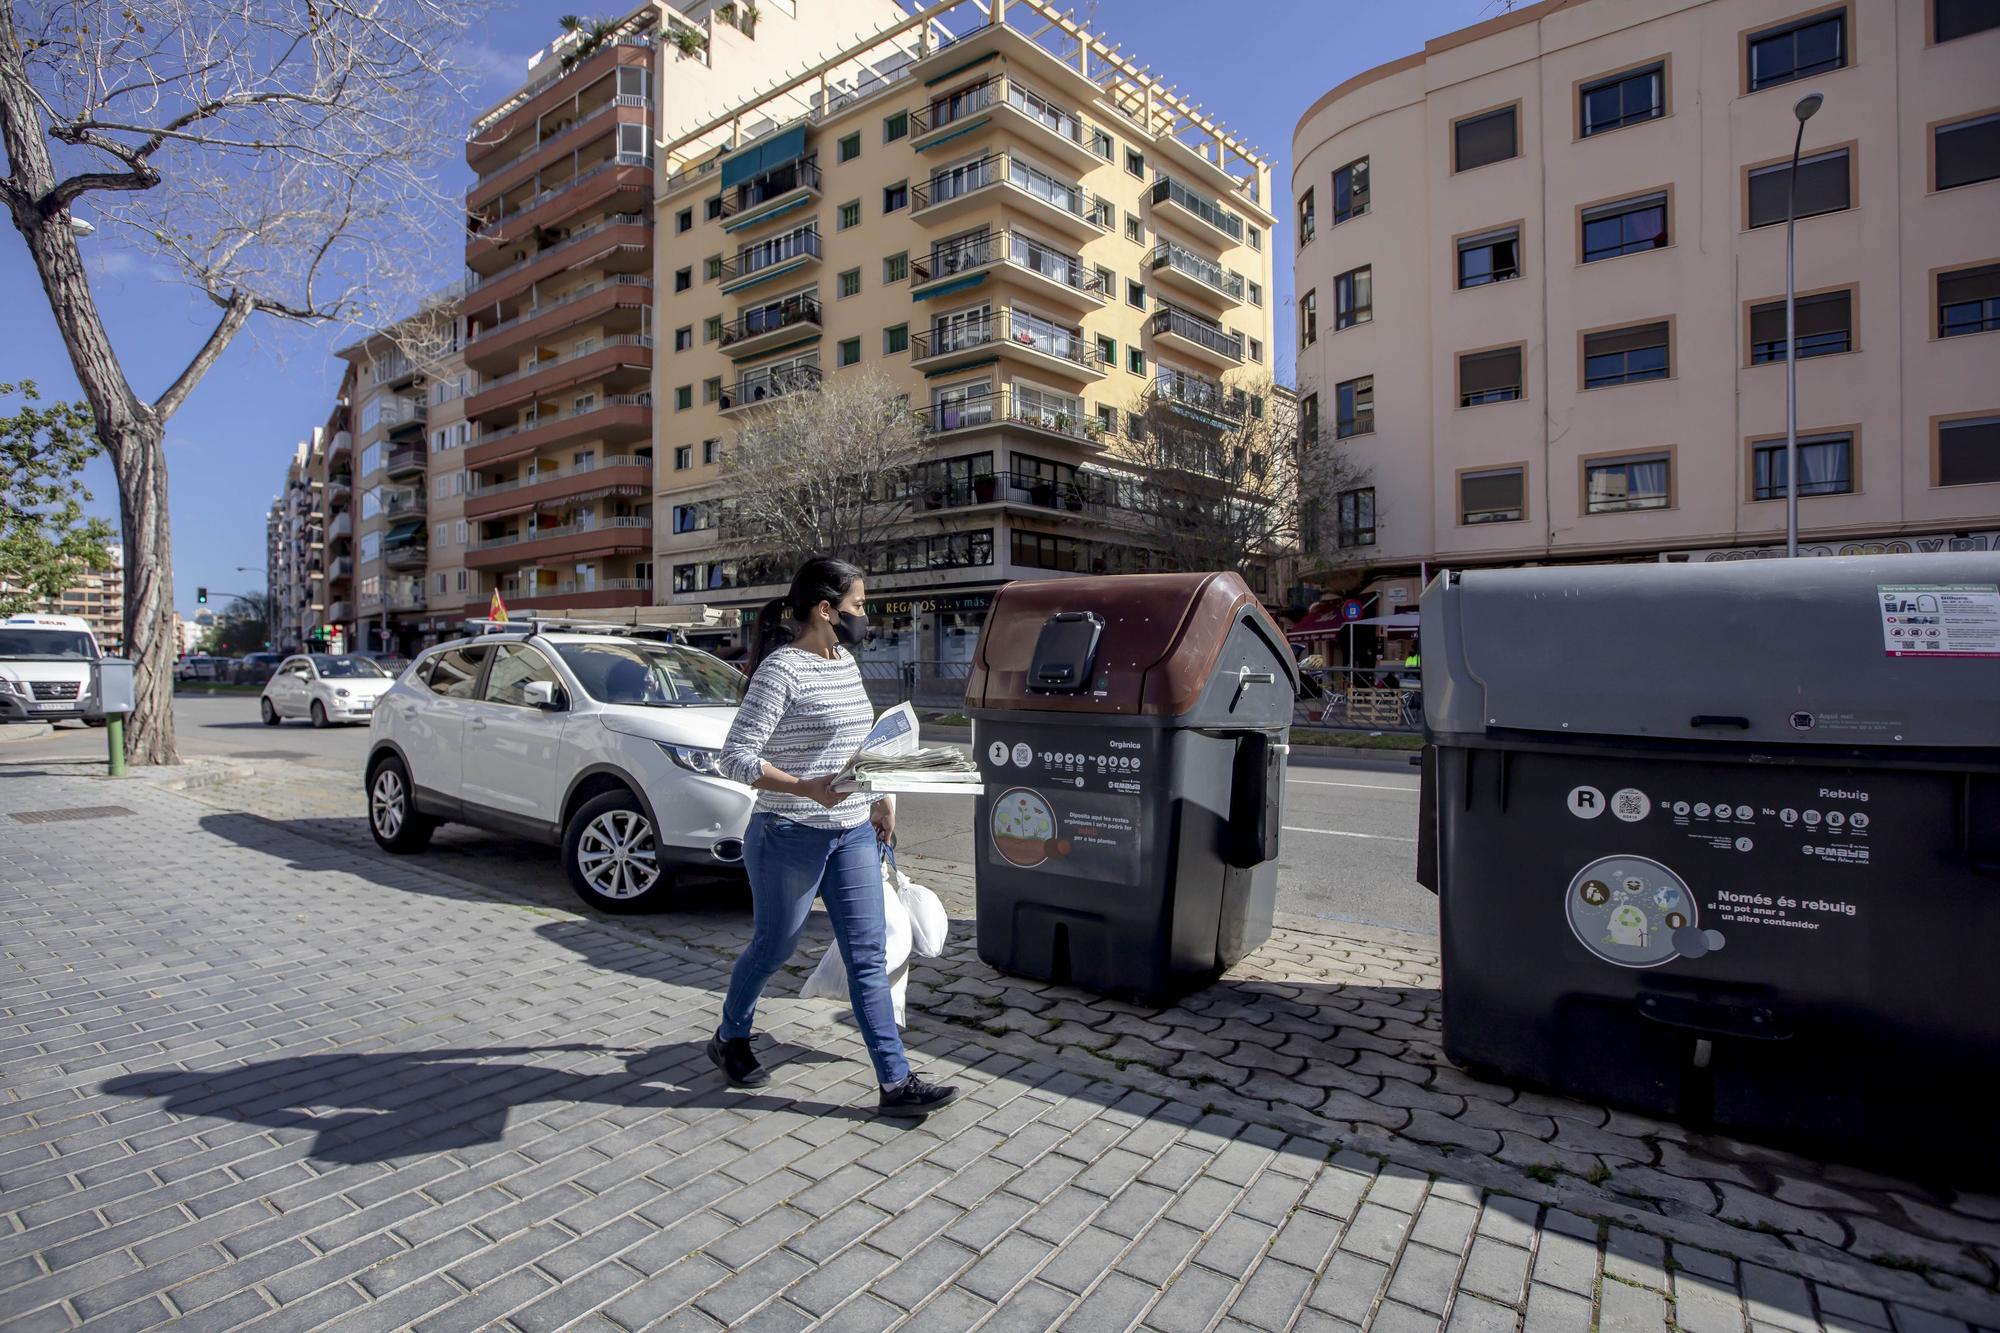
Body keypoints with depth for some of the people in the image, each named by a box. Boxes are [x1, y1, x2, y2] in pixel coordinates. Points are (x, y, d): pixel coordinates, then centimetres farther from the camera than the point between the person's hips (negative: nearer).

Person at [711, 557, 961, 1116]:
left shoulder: (846, 662, 9)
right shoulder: (781, 670, -16)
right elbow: (736, 758, -20)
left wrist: (882, 798, 17)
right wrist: (805, 788, -30)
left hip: (854, 833, 7)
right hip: (791, 837, -7)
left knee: (869, 955, 5)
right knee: (774, 946, 13)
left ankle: (895, 1080, 10)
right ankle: (730, 1039, 41)